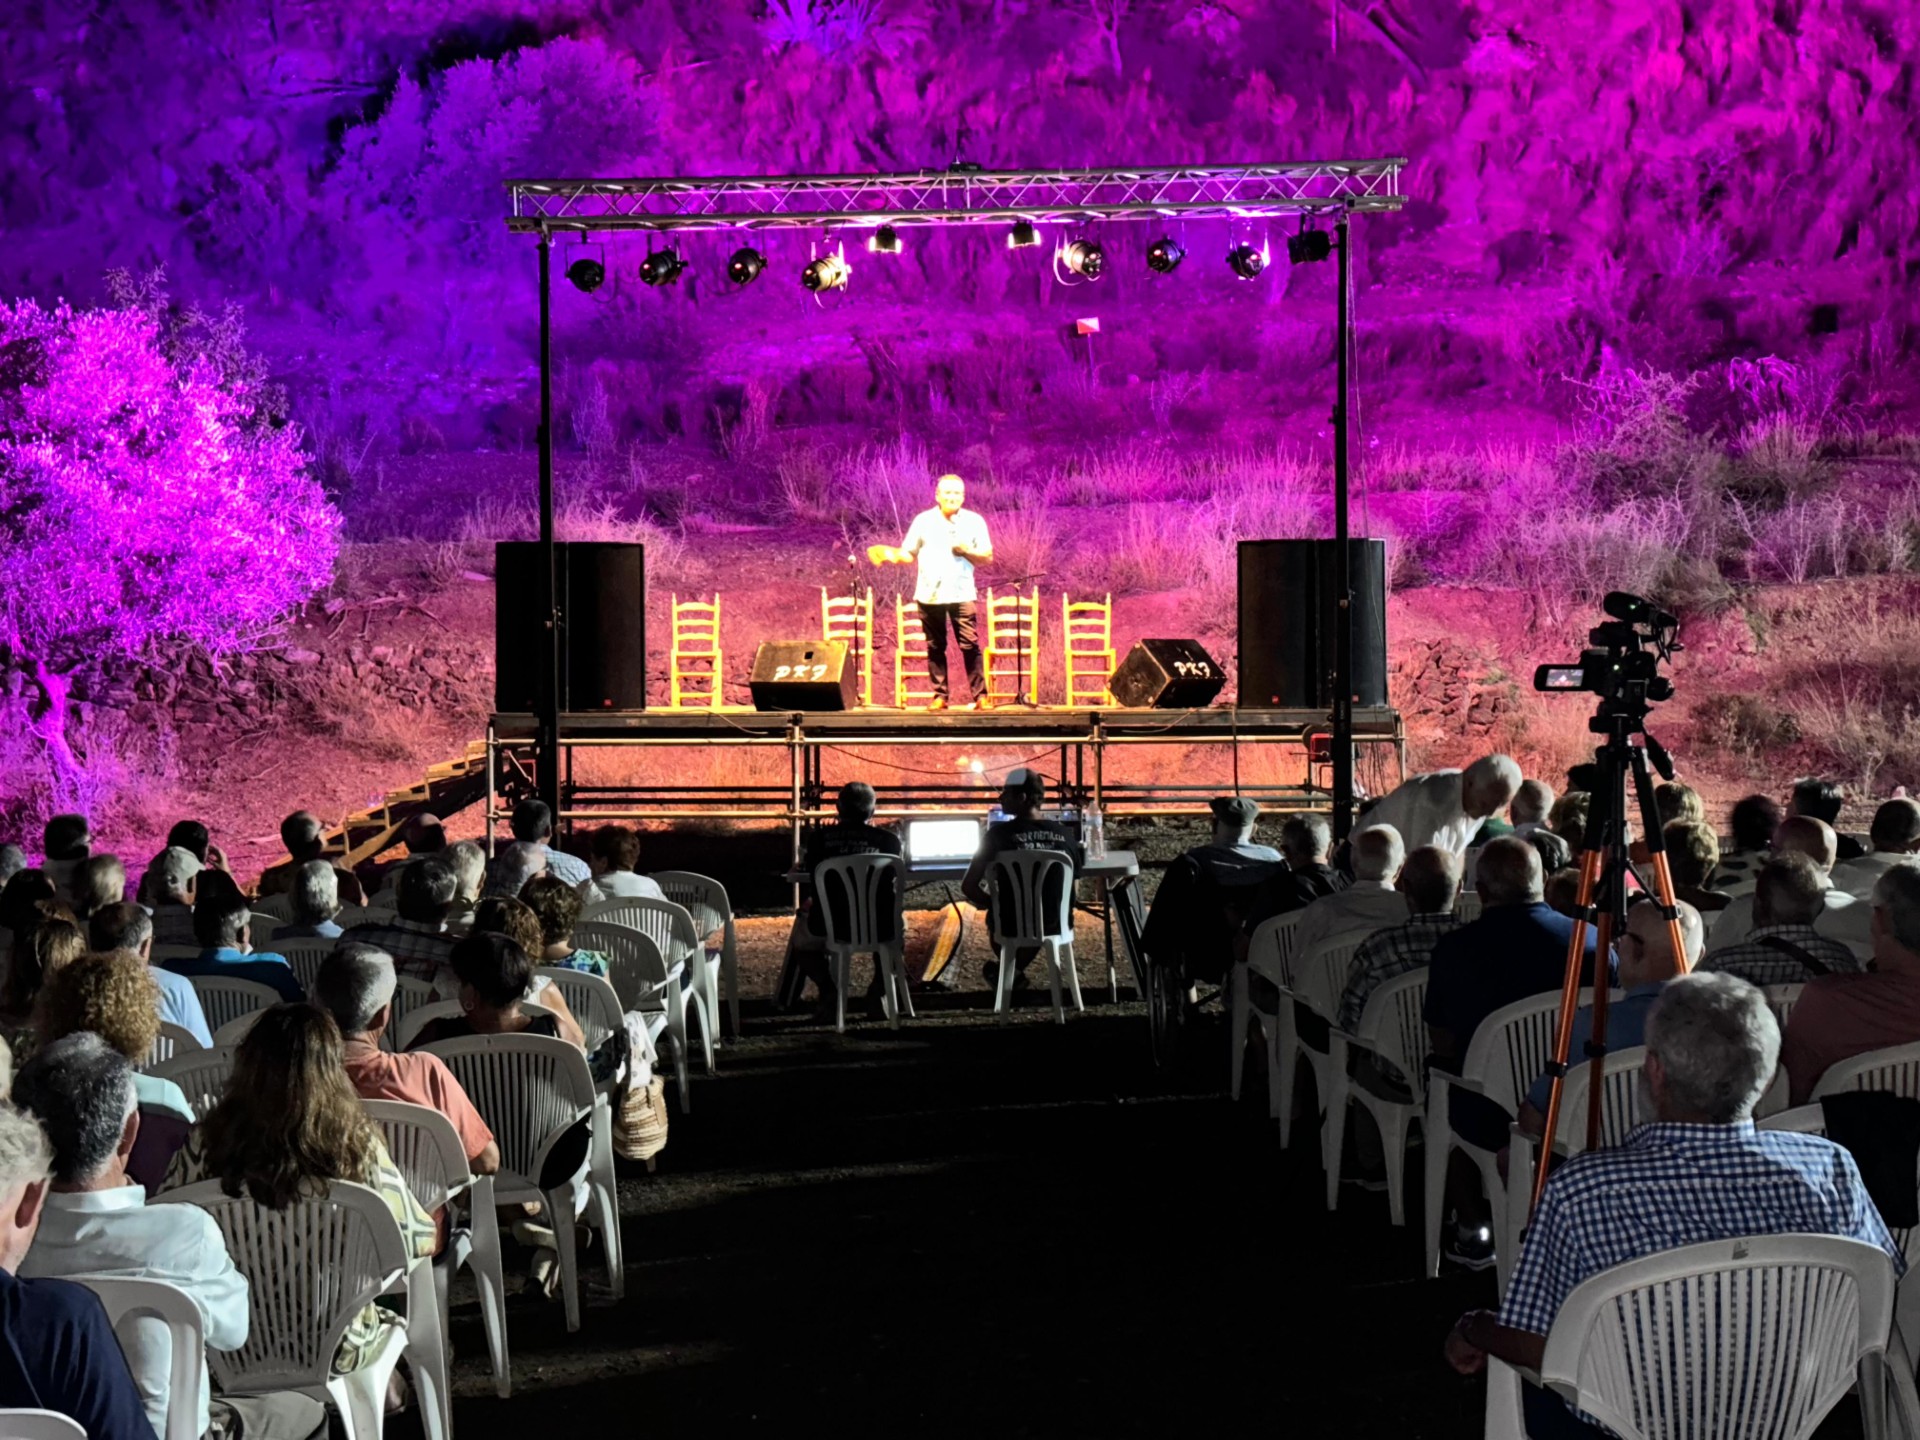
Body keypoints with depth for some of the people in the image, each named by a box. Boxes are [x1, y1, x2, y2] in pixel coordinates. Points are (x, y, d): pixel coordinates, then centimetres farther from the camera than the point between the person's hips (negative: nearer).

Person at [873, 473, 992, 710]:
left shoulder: (974, 521, 6)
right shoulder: (923, 520, 7)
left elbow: (988, 558, 6)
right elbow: (908, 553, 7)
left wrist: (967, 551, -12)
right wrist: (893, 556, -15)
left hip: (962, 594, -1)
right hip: (929, 594, 1)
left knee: (970, 645, -8)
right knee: (935, 647, 6)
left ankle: (980, 695, -5)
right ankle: (940, 695, 13)